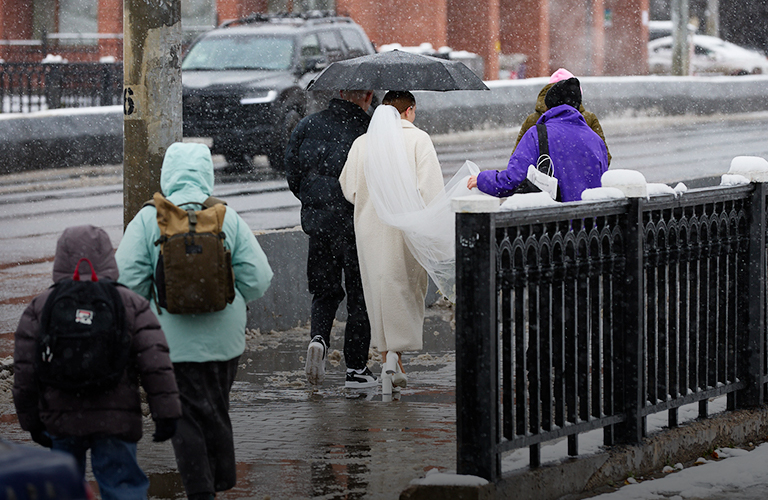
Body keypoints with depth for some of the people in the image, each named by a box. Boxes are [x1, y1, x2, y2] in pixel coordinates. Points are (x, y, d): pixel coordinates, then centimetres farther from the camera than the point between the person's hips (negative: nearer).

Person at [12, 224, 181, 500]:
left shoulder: (39, 308, 3)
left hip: (62, 419, 1)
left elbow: (25, 370, 3)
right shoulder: (131, 304, 1)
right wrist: (166, 413, -3)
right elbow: (155, 363, -6)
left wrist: (31, 421, 11)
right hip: (116, 420, -1)